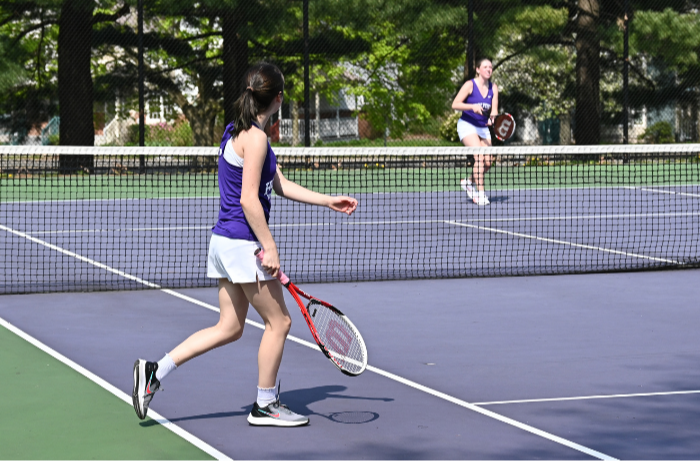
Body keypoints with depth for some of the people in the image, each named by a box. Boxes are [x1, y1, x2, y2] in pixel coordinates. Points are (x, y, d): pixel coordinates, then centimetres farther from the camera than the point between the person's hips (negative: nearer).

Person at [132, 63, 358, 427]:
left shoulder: (240, 132, 15)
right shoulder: (255, 137, -16)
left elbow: (280, 185, 18)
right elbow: (249, 200, -21)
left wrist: (328, 202, 16)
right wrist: (269, 247, -19)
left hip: (225, 241, 10)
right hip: (243, 243, -10)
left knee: (230, 328, 14)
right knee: (278, 321, 4)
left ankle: (154, 371, 10)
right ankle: (265, 406, 14)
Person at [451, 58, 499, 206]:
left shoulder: (493, 88, 5)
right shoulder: (470, 85, -9)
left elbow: (494, 109, 1)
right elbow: (455, 104, -12)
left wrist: (492, 117, -22)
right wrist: (473, 106, -26)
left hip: (483, 128, 5)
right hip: (467, 125, -5)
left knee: (488, 162, -5)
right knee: (479, 157, -22)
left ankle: (469, 181, 23)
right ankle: (480, 194, -17)